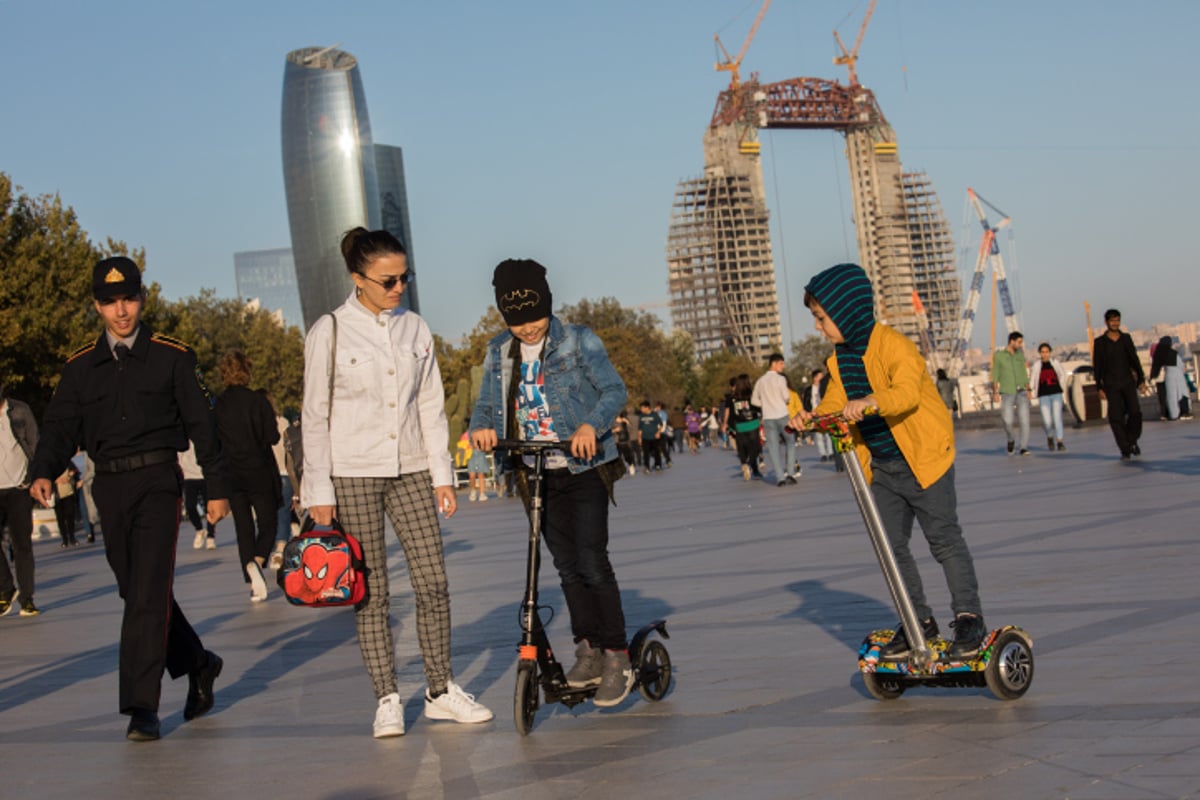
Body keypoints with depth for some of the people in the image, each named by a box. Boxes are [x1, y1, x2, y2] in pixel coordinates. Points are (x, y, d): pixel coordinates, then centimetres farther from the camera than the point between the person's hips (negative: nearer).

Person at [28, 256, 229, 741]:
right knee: (138, 593, 12)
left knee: (148, 595, -12)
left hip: (157, 481, -4)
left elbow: (202, 424, 3)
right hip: (110, 487, 4)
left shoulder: (172, 356, 2)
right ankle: (198, 664, 33)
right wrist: (43, 472, -12)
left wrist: (217, 487, 1)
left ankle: (141, 706, -9)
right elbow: (60, 426, 7)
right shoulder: (81, 367, 11)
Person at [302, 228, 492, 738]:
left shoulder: (415, 330, 7)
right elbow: (314, 416, -3)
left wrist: (442, 474, 6)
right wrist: (319, 491, -7)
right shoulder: (329, 333, -4)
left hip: (410, 470, 4)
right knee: (371, 593, 0)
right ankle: (387, 701, 9)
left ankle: (440, 691, 12)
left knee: (433, 582, 0)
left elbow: (431, 406, 11)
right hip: (352, 475, -4)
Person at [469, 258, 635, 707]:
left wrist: (591, 425, -30)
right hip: (538, 474, 5)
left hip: (584, 469, -5)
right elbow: (487, 404, 9)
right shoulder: (499, 353, 9)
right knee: (567, 566, 9)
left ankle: (617, 656, -2)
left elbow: (614, 389, -10)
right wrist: (481, 427, -15)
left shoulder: (578, 341, -5)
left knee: (592, 562, -10)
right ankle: (587, 650, 18)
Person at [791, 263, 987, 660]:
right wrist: (815, 416, -16)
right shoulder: (839, 358, 7)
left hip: (923, 456, -8)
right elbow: (835, 400, 5)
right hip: (881, 464, 8)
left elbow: (907, 392, -32)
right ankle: (919, 620, 18)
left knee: (944, 538, -5)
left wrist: (870, 402, -49)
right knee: (891, 545, 8)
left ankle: (968, 617, 2)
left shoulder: (894, 345, -19)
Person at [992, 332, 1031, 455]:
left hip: (1021, 393, 2)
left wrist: (1028, 390, 9)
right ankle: (1010, 439, 20)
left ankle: (1023, 448, -6)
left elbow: (1024, 373, 15)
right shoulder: (999, 355, 1)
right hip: (1007, 393, -2)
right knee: (1007, 421, -11)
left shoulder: (1020, 355, 10)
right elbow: (995, 375, 2)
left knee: (1024, 420, -9)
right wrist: (996, 393, -6)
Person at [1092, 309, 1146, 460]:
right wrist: (1099, 388, -5)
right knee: (1116, 418, -6)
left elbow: (1135, 360, 11)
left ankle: (1132, 440, 16)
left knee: (1135, 412, -9)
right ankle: (1125, 450, 0)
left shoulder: (1126, 338, 8)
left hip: (1128, 382, 2)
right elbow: (1096, 366, 1)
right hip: (1111, 385, -2)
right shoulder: (1099, 342, 1)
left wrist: (1141, 380, 5)